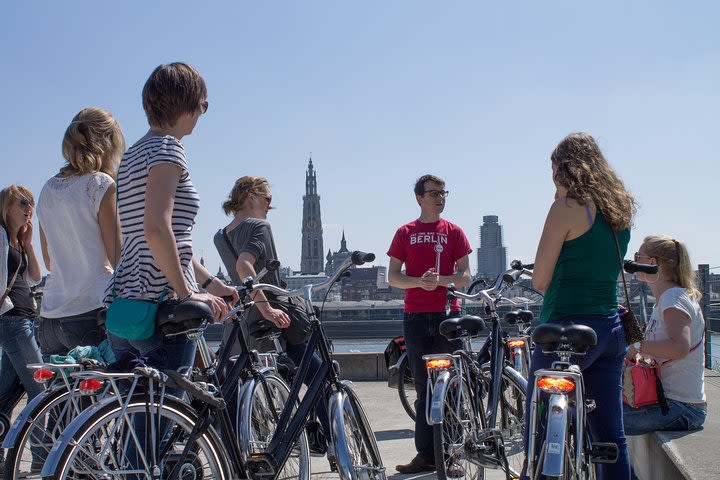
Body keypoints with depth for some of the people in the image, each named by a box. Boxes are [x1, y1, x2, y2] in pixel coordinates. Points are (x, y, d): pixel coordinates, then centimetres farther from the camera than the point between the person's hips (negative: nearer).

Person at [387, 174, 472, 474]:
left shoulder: (454, 232, 8)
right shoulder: (405, 233, 10)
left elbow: (465, 276, 3)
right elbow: (392, 276, 6)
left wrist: (441, 280, -16)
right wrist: (419, 281, -13)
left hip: (448, 314, -1)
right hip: (416, 317, 1)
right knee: (423, 388, 6)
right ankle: (426, 454, 11)